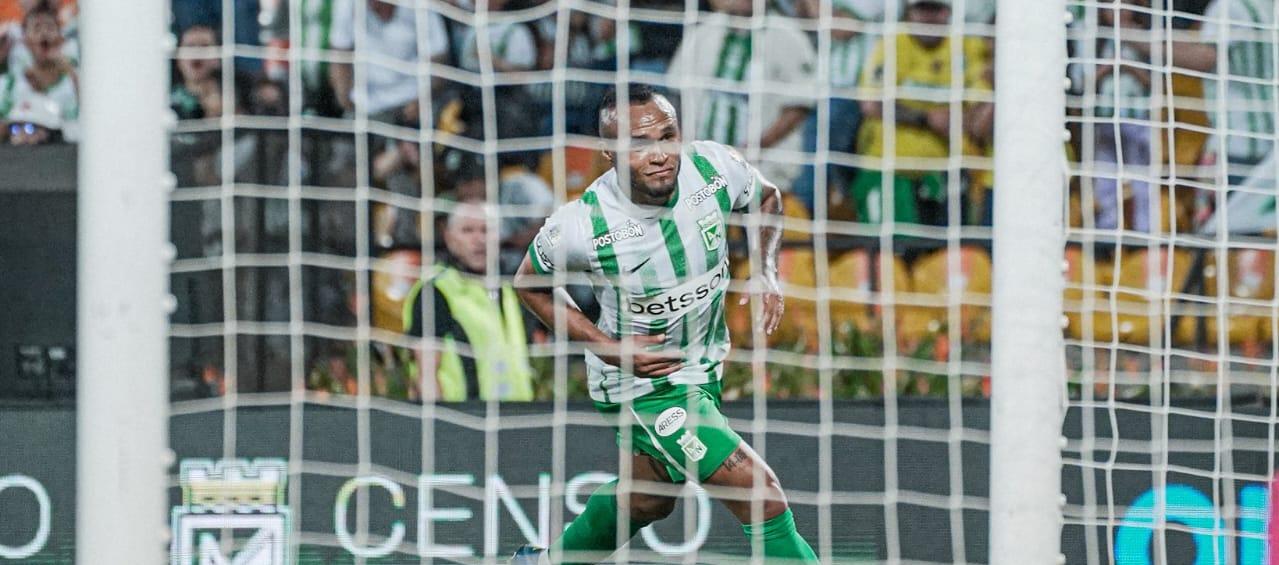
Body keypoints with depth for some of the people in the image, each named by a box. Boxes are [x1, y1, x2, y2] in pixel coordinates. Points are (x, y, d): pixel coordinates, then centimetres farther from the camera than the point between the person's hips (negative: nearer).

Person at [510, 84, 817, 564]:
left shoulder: (715, 168, -20)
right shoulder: (580, 227, -30)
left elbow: (766, 197, 5)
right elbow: (531, 285, -8)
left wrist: (766, 270, -11)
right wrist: (609, 348, -19)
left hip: (704, 364, 6)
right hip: (641, 380, -6)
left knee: (648, 498, 28)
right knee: (760, 494, -16)